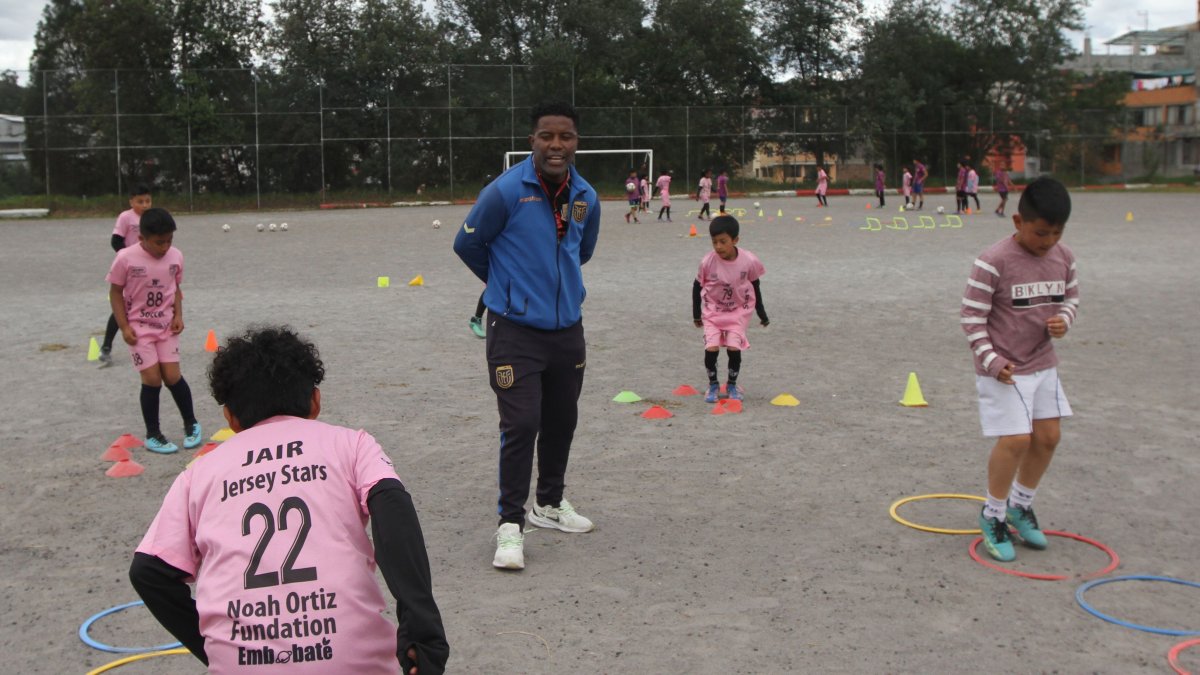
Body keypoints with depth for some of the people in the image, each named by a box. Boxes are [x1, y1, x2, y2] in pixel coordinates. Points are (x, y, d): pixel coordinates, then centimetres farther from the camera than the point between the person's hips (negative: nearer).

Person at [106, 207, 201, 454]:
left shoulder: (176, 257, -5)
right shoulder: (126, 258, -16)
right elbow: (115, 293, -7)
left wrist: (178, 315, -5)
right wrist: (124, 327, -12)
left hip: (166, 325, 3)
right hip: (139, 327, -3)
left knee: (172, 376, -1)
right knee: (152, 379, -7)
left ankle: (191, 424, 19)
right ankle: (153, 435, 8)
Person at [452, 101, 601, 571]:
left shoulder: (586, 197, 3)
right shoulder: (505, 191, -14)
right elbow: (467, 244, -1)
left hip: (567, 328, 6)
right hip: (516, 329, -6)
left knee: (561, 420, 15)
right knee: (521, 424, -10)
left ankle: (549, 504, 35)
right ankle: (510, 523, 3)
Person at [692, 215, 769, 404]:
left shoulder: (749, 261, -18)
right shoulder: (708, 261, -19)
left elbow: (755, 286, 0)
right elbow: (697, 286, -2)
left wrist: (761, 314, 7)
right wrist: (696, 314, 3)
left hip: (738, 311, 0)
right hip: (712, 311, 0)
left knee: (734, 348, -14)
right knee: (711, 348, -14)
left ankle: (732, 385, 11)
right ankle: (713, 385, 10)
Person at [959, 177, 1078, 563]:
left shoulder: (1063, 258, 0)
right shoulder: (993, 262, -19)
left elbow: (1071, 298, 16)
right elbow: (971, 316, -15)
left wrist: (1064, 321, -6)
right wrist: (991, 359, -21)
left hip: (1043, 365, 7)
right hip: (1002, 369, -7)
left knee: (1047, 436, 10)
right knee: (1016, 439, -11)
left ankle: (1021, 505, 32)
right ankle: (993, 515, 9)